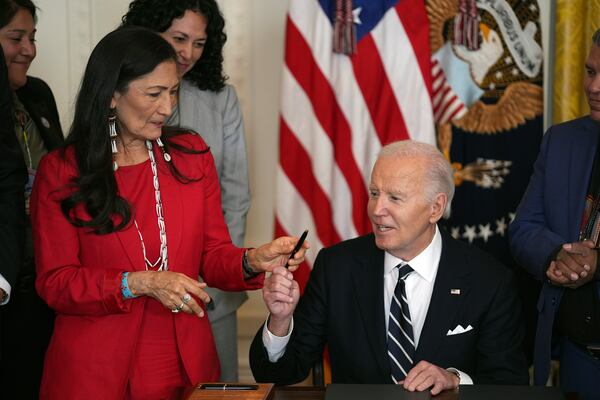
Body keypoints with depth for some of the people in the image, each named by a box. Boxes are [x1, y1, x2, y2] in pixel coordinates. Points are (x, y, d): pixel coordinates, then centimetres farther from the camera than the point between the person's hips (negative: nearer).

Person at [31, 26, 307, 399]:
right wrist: (139, 284, -19)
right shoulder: (60, 172, -6)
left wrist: (252, 261, -16)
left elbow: (213, 255, 5)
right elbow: (55, 282, -7)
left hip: (185, 362, 3)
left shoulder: (192, 155, 3)